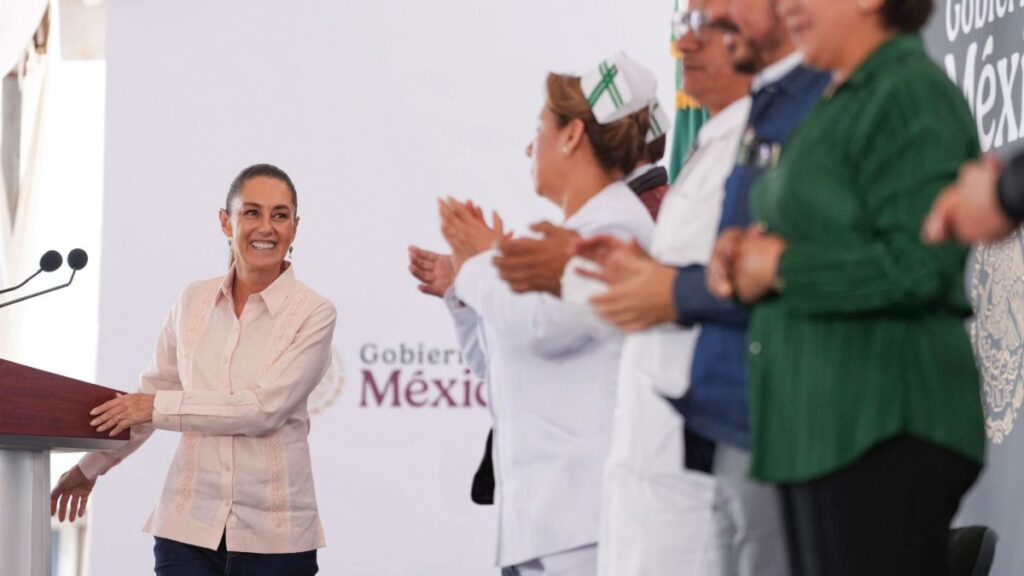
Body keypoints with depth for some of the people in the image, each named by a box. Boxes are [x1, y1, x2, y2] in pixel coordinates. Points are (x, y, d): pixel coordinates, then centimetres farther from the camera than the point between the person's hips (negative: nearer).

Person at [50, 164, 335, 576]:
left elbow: (264, 408, -13)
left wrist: (158, 407, -10)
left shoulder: (314, 313, -4)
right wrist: (91, 467, 24)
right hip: (188, 525, 3)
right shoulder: (194, 301, 9)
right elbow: (153, 390, 19)